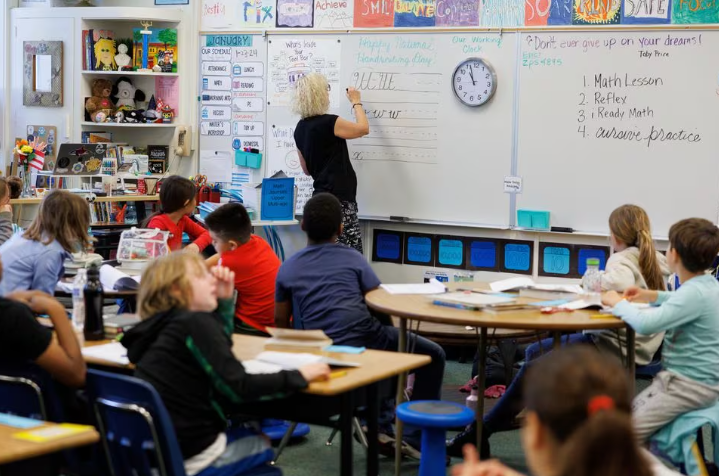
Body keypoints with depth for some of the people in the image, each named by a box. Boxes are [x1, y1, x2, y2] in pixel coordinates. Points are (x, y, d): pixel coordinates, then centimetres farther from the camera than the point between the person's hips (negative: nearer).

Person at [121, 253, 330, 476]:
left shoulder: (166, 323, 8)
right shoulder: (196, 324, -17)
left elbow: (219, 344, 25)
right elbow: (239, 387, -22)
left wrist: (225, 299, 11)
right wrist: (298, 376, -13)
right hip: (184, 453, -8)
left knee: (246, 433, 33)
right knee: (261, 444, 22)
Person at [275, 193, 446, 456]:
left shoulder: (287, 268, 13)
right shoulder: (353, 258, 6)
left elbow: (280, 321, 16)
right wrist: (391, 335, 25)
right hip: (362, 341, -5)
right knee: (432, 355, 16)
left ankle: (380, 425, 30)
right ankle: (417, 437, 12)